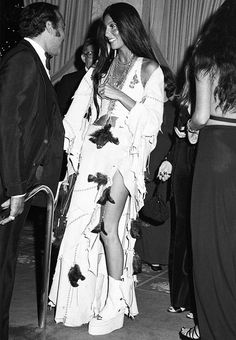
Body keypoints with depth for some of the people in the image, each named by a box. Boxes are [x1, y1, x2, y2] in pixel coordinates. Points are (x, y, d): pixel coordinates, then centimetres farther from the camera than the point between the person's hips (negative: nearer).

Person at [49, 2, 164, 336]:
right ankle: (87, 299, 15)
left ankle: (115, 306, 3)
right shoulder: (100, 69, 17)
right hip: (93, 151, 5)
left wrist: (118, 95, -11)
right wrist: (71, 150, 3)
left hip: (124, 152, -5)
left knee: (109, 226, -9)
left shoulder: (149, 69, 4)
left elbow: (153, 117, -4)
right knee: (84, 223, 2)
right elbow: (78, 113, 13)